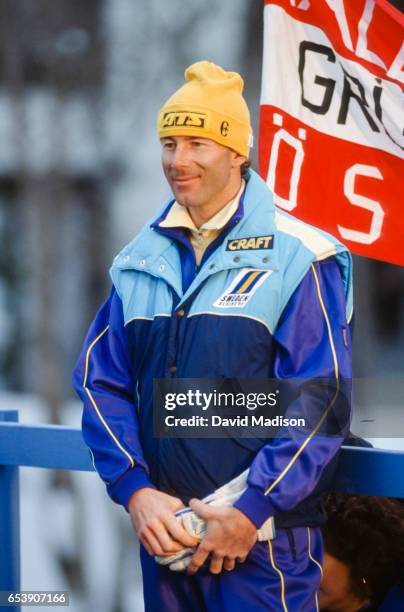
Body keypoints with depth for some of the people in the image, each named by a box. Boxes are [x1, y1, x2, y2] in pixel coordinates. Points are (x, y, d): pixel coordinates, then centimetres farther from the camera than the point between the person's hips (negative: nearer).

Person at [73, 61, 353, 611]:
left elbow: (319, 400, -11)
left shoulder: (298, 257, -6)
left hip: (264, 539, -4)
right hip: (162, 534, 5)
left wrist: (251, 513, -15)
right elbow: (102, 382, 7)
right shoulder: (140, 261, 10)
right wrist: (135, 492, -6)